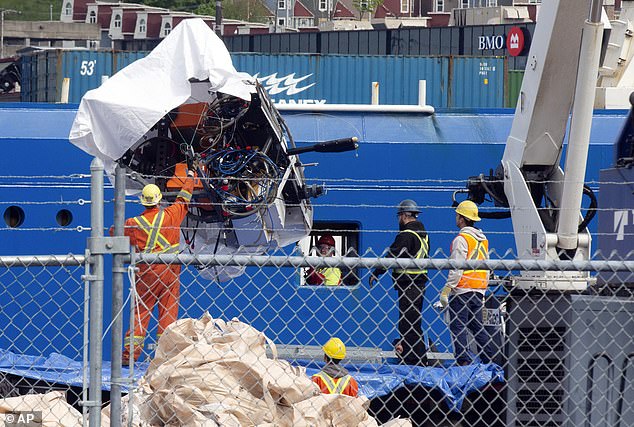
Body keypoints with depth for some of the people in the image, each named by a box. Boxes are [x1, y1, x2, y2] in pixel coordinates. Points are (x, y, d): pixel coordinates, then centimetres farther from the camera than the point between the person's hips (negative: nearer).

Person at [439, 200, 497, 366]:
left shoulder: (461, 239, -12)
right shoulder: (483, 239, 14)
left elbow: (457, 269, -16)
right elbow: (487, 268, 20)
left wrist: (446, 290, -14)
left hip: (462, 290, -8)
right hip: (478, 290, 8)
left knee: (458, 326, -5)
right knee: (477, 325, 13)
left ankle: (464, 361, -12)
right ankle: (491, 360, 9)